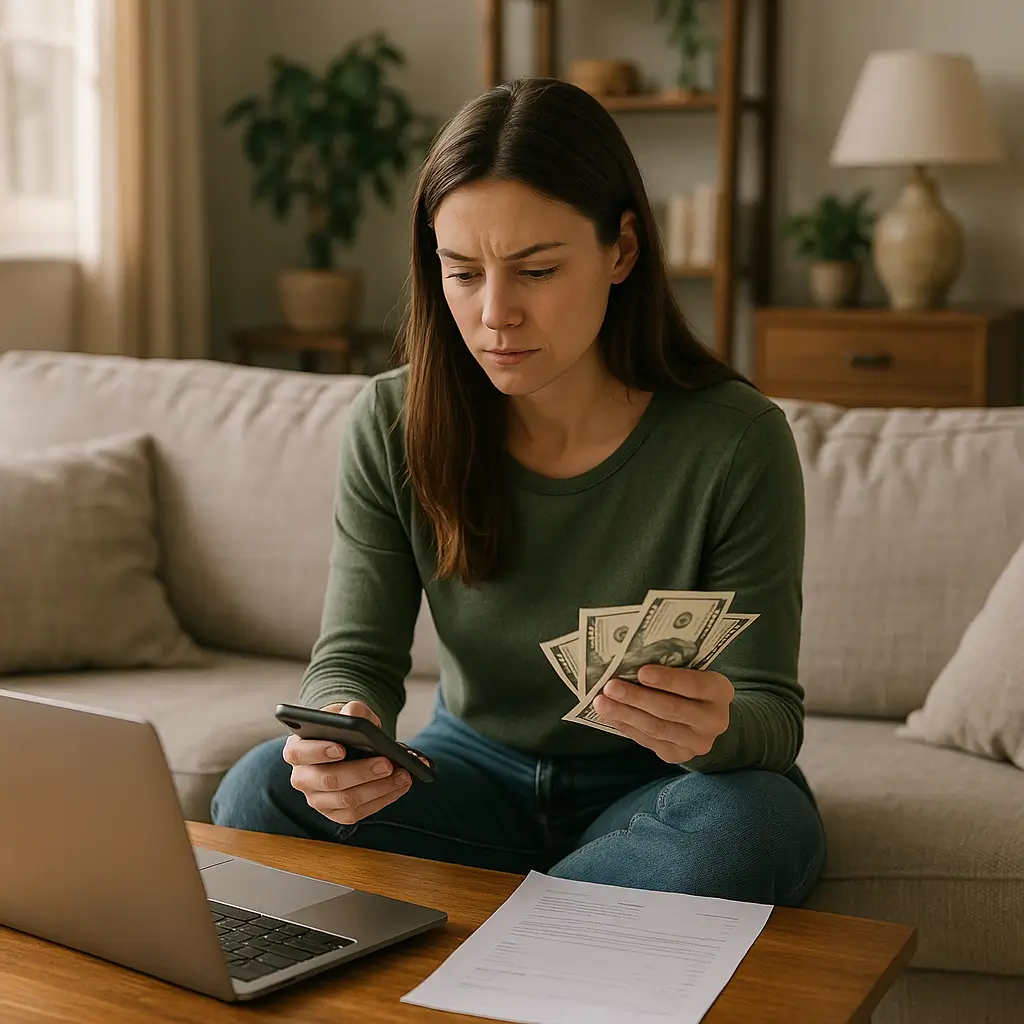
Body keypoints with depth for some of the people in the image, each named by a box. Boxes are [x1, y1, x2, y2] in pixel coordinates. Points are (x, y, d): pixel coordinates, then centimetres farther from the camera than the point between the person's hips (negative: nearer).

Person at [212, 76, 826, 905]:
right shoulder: (394, 426, -10)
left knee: (748, 823, -36)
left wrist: (714, 734, -40)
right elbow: (356, 657, -9)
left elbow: (770, 713, -14)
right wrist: (345, 729, -35)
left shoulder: (735, 441, -18)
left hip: (660, 790, -1)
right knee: (262, 790, -25)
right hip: (479, 770, 2)